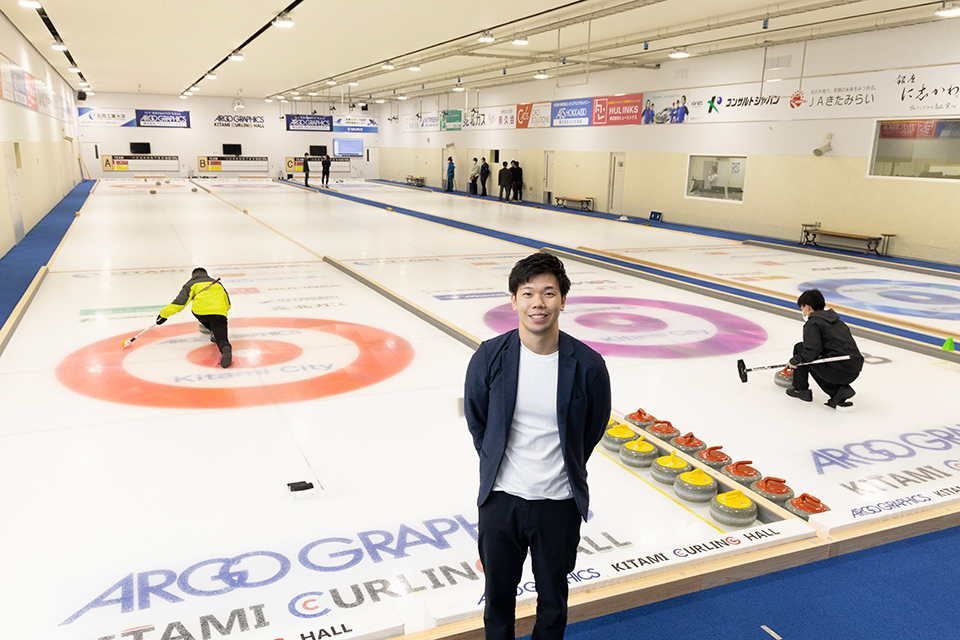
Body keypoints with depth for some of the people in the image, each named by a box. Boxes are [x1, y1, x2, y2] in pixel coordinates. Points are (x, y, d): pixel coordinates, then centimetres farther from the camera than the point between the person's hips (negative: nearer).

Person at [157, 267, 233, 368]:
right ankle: (226, 349, -41)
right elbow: (228, 305, 42)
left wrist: (163, 313, 23)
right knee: (221, 338, -7)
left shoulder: (191, 284, 24)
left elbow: (179, 303, 12)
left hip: (201, 311, -1)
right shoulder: (217, 283, 35)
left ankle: (214, 332, 22)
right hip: (220, 313, 1)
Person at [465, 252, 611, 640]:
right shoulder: (490, 357, -12)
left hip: (559, 504, 0)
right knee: (498, 590, 20)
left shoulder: (587, 365, -14)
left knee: (552, 595, 20)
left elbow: (594, 427, 4)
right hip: (500, 497, 1)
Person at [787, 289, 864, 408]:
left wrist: (795, 360, 0)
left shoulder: (812, 323, -3)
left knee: (799, 348, 8)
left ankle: (801, 389, 16)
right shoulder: (835, 319, 24)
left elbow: (813, 349, -17)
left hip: (838, 370, -8)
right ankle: (839, 391, 9)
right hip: (854, 372, 8)